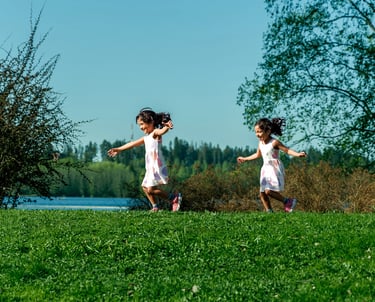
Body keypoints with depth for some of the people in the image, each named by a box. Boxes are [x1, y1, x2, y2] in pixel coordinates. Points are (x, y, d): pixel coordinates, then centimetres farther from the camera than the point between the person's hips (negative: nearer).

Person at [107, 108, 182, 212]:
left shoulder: (155, 133, -8)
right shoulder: (146, 138, 19)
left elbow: (162, 131, -32)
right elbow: (133, 144, 29)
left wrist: (167, 125, -56)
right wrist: (118, 149, 37)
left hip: (157, 166, -10)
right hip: (150, 168, 10)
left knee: (151, 189, -14)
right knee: (145, 187, 15)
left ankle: (174, 197, -5)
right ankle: (155, 207, 20)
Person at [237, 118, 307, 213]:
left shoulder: (274, 142, -13)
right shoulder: (260, 143, 9)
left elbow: (287, 150, -13)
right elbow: (258, 155, 27)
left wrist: (298, 154, -30)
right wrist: (245, 159, 34)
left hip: (275, 169, -8)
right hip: (265, 169, 8)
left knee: (268, 191, -21)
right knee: (262, 193, 3)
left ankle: (287, 201, -4)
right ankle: (269, 212, 12)